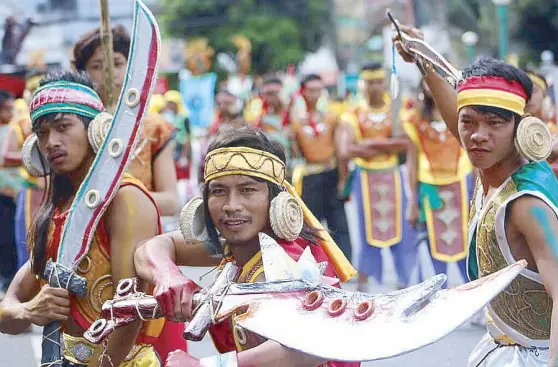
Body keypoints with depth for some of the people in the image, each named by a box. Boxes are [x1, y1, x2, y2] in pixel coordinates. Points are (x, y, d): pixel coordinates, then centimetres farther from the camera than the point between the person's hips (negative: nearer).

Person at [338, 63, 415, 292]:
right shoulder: (353, 115, -3)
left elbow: (405, 143, -13)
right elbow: (345, 152, -16)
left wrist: (370, 145, -18)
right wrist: (389, 144, -15)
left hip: (393, 176, 1)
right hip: (365, 177, -1)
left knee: (402, 232, 0)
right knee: (368, 234, 4)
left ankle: (404, 284, 11)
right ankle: (362, 288, 13)